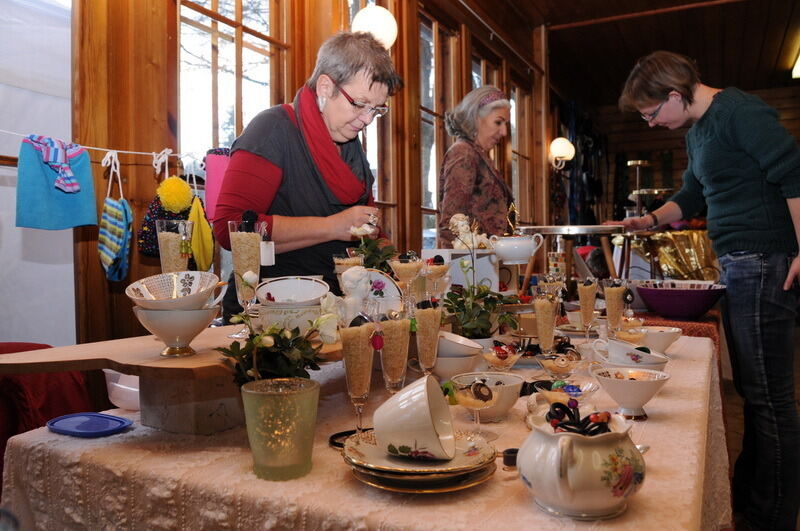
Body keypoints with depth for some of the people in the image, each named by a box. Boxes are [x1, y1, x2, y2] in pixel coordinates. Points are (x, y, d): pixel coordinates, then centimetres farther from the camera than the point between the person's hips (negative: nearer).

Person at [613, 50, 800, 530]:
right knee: (753, 391, 16)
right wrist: (652, 219, 10)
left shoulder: (737, 111, -11)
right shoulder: (697, 133, 18)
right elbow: (692, 196, 26)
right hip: (737, 267, 10)